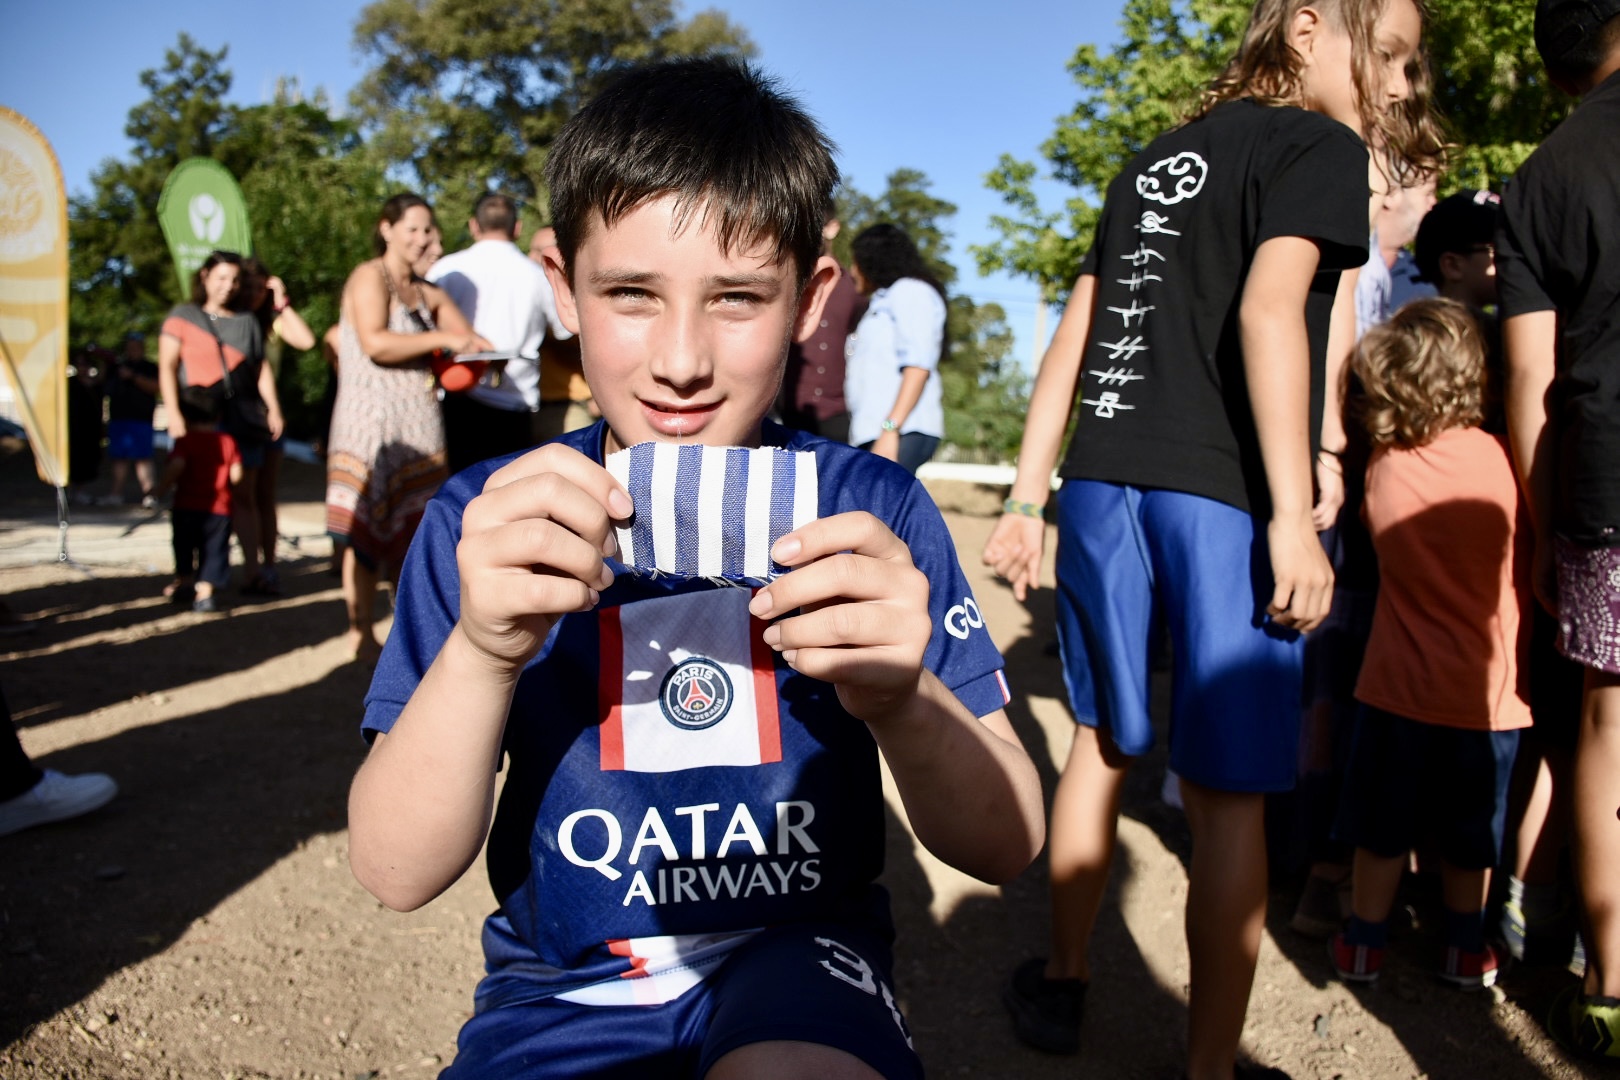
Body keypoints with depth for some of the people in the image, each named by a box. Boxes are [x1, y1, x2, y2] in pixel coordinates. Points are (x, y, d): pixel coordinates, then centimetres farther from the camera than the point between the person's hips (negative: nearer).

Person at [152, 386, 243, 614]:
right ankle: (204, 592, -10)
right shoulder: (228, 442, 3)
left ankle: (184, 582, 36)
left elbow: (176, 466, -23)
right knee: (213, 552, 1)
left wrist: (162, 488, -10)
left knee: (184, 547, 20)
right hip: (220, 509, 1)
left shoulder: (185, 441, -7)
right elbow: (236, 475, -2)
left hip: (187, 507, -1)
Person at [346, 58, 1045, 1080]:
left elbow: (1008, 845, -8)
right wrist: (481, 652, -28)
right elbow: (398, 874, -10)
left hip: (800, 958, -1)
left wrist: (900, 697, -29)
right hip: (561, 985, 2)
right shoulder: (488, 522, -6)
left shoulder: (871, 511, -7)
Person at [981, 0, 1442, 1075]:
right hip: (1221, 497, -6)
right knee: (1228, 794, 3)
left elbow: (1075, 335, 17)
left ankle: (1062, 981, 32)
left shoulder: (1155, 161, 21)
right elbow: (1268, 312, -16)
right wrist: (1294, 512, -19)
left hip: (1103, 482, 7)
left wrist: (1028, 498, 17)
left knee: (1102, 741, 19)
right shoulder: (1318, 145, 2)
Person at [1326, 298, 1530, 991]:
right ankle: (1465, 951, 31)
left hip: (1398, 687, 1)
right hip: (1487, 692, 0)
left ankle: (1363, 945, 25)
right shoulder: (1501, 460, -13)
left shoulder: (1381, 467, -8)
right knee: (1469, 836, 17)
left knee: (1382, 829, 14)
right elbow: (1530, 566, -2)